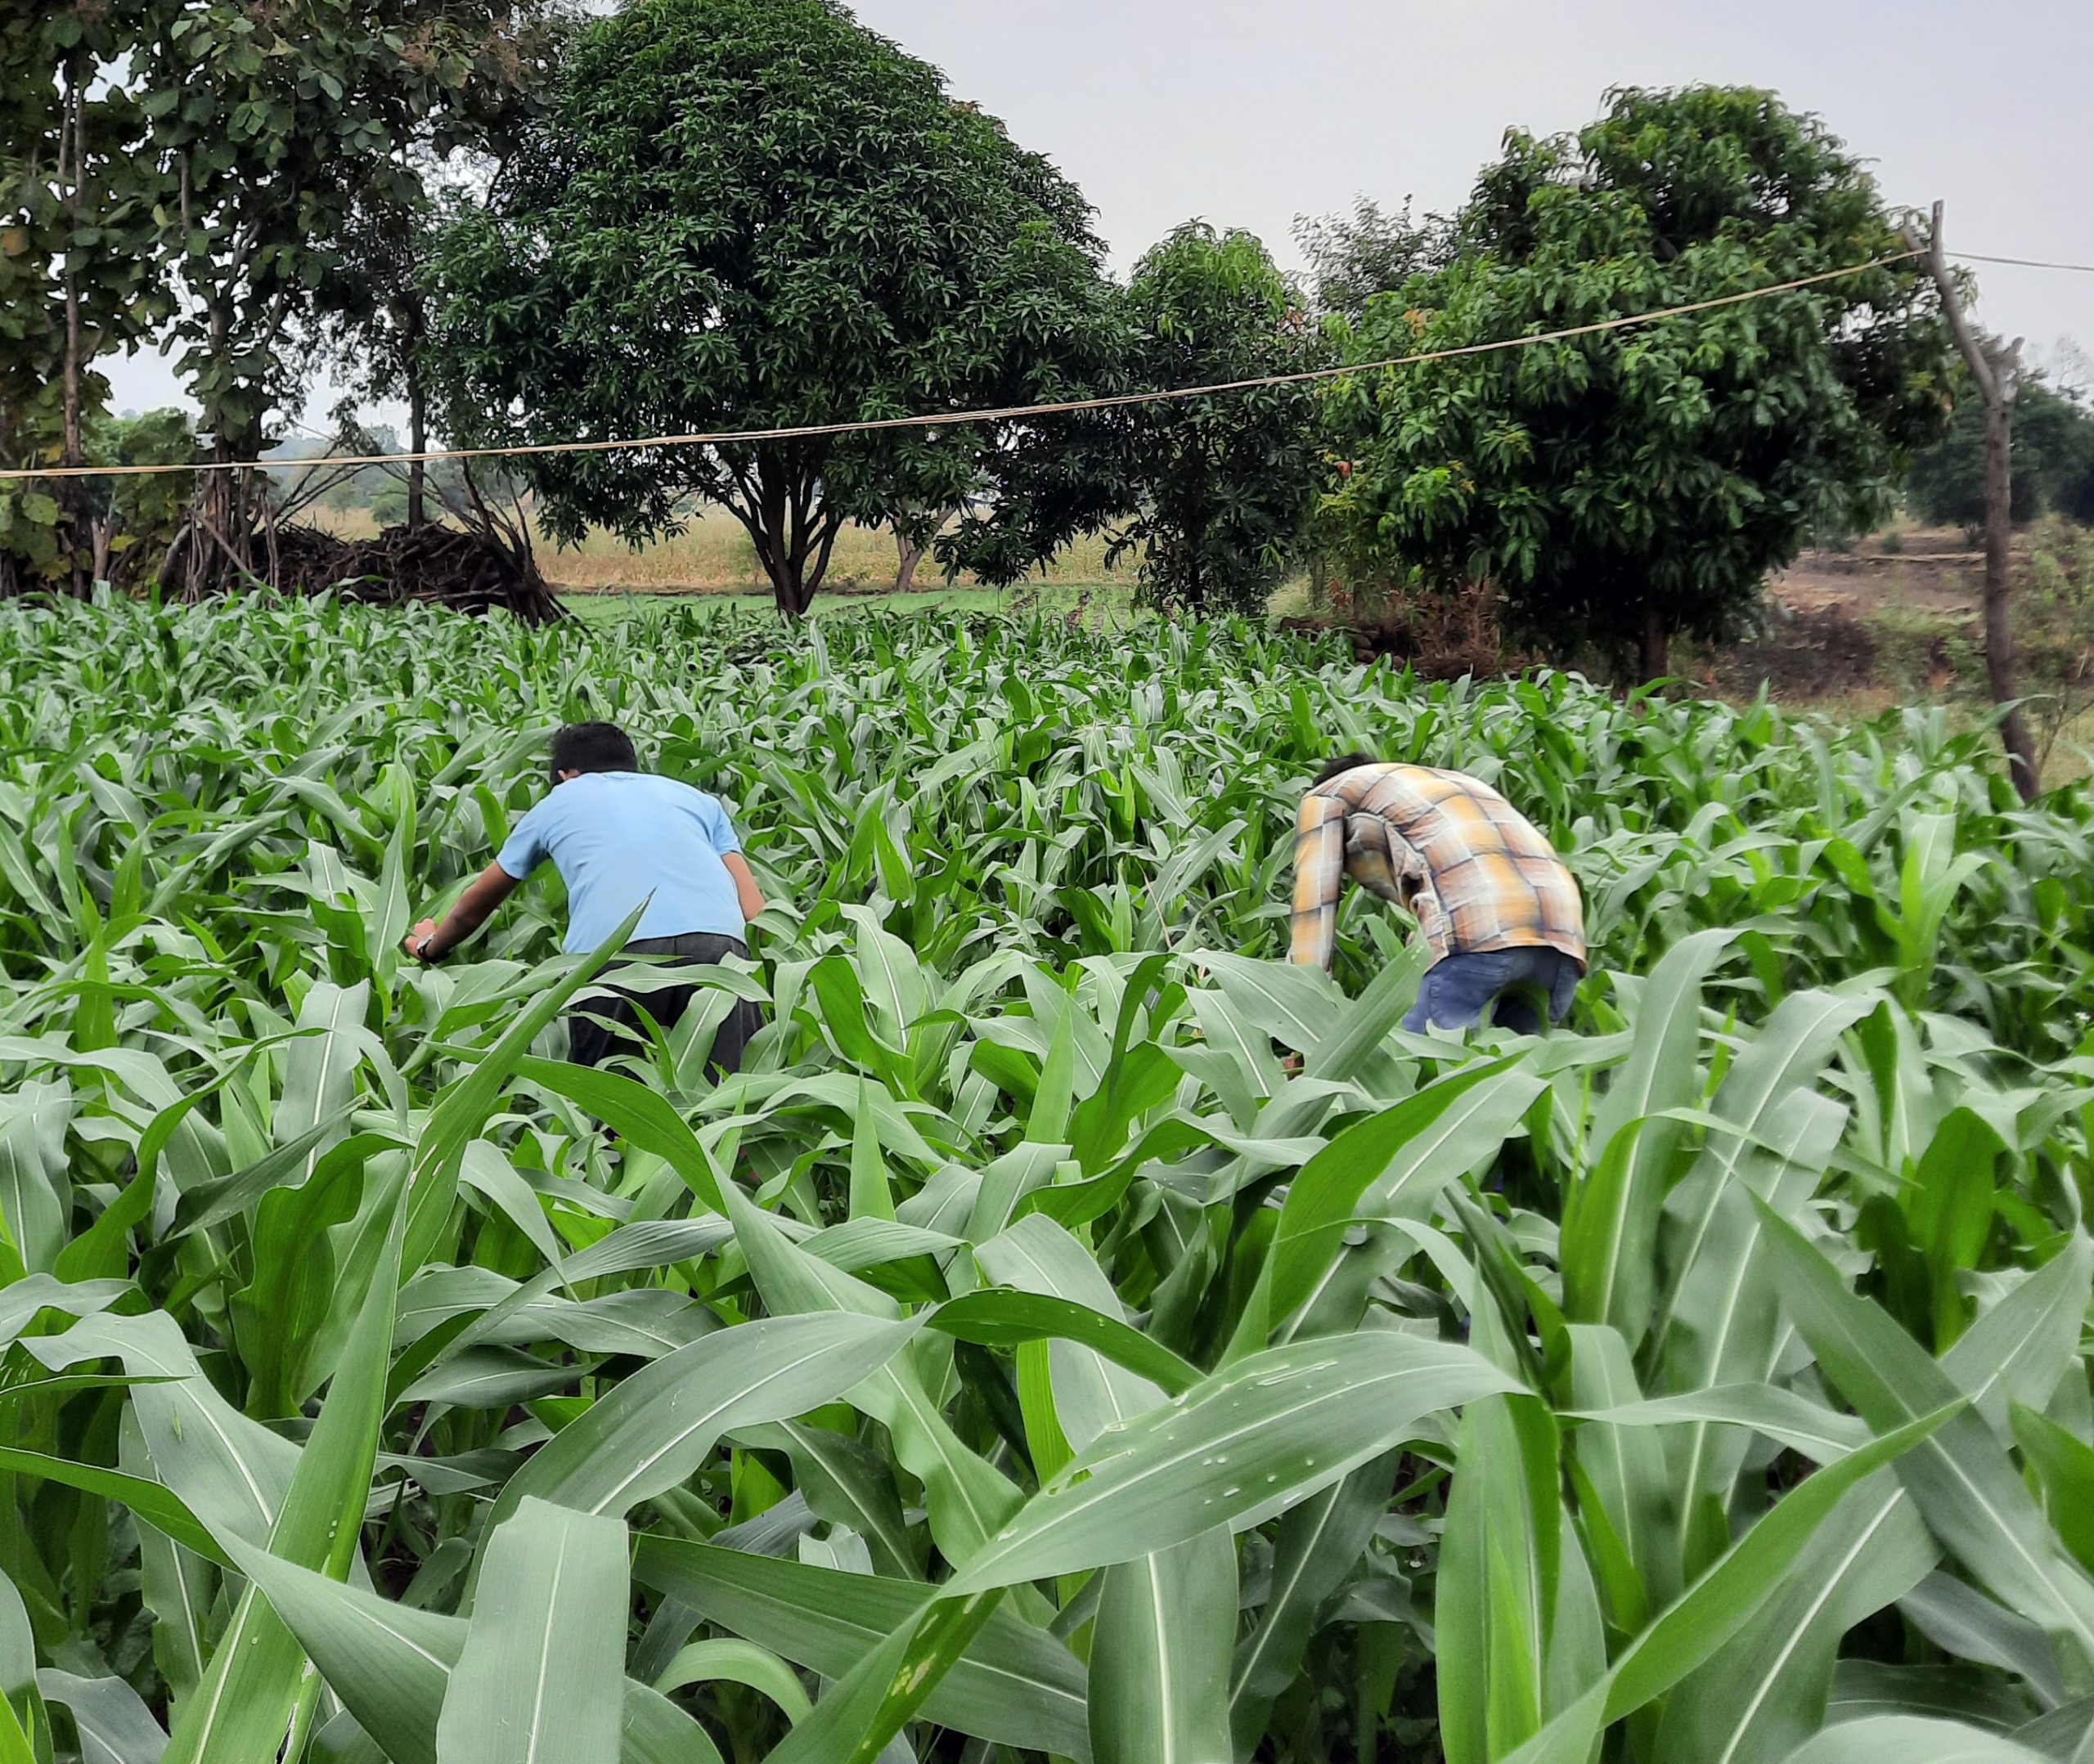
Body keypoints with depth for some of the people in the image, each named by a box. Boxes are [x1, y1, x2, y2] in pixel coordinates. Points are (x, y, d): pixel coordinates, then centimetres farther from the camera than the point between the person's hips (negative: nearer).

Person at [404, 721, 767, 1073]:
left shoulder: (557, 803, 31)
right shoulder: (696, 798, 32)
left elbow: (472, 908, 44)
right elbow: (756, 915, 20)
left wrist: (430, 947, 63)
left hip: (613, 949, -1)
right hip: (717, 938, 1)